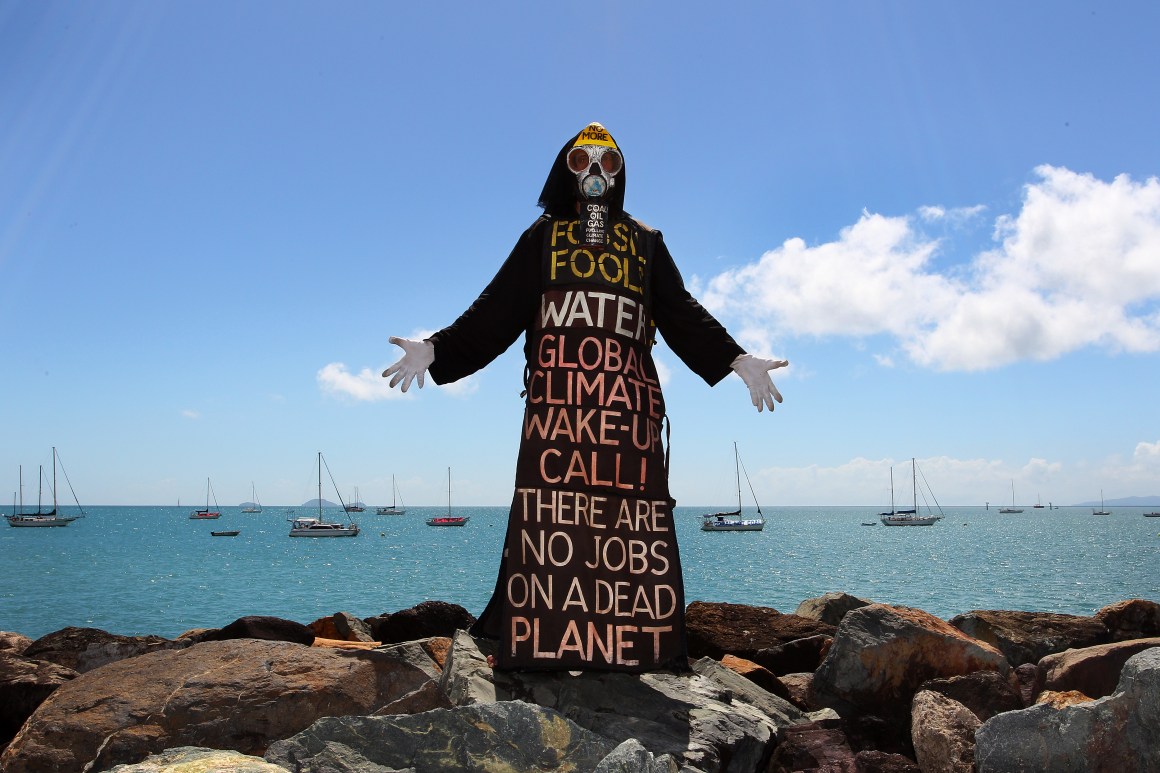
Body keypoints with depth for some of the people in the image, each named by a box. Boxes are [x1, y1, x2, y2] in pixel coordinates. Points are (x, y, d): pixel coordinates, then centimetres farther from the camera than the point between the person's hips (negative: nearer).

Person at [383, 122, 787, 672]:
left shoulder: (645, 242, 21)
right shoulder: (543, 236, 18)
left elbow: (682, 315, 16)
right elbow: (498, 309, 11)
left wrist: (735, 359, 4)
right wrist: (436, 350, 0)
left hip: (628, 396, 1)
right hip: (555, 397, -1)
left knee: (629, 517, -6)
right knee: (552, 520, -9)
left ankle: (625, 647, -2)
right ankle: (544, 646, -5)